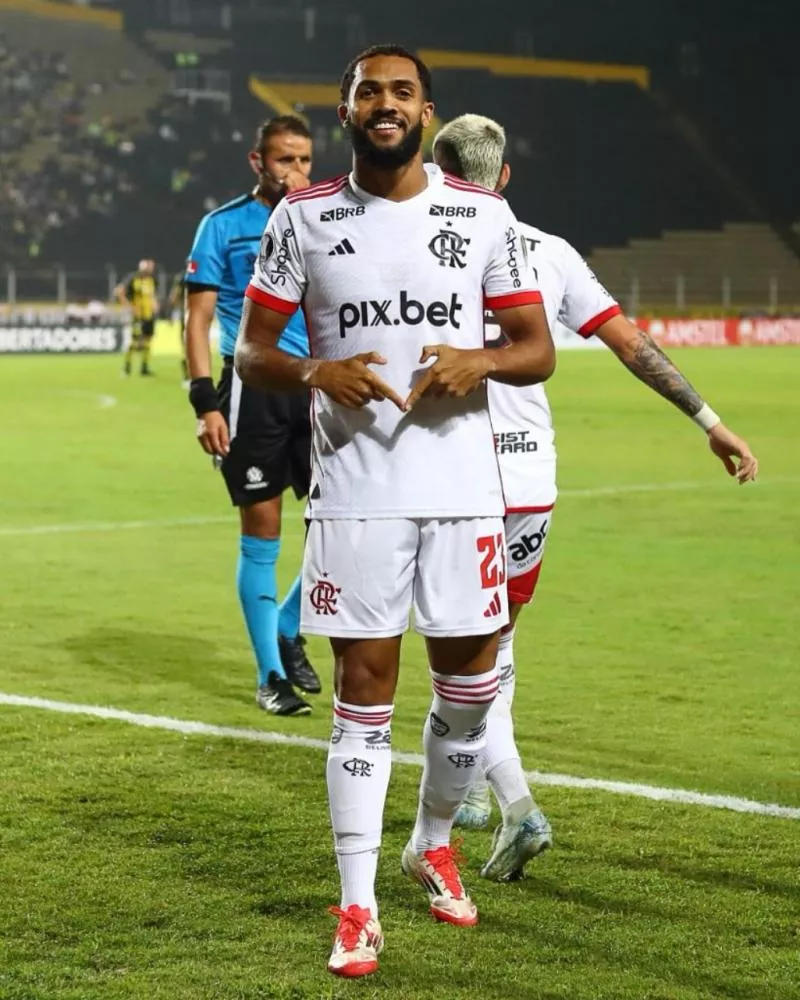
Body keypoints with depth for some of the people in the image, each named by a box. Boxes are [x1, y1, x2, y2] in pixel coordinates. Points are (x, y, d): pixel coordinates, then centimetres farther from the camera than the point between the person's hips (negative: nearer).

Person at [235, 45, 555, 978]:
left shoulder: (483, 214, 4)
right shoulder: (303, 217, 2)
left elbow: (538, 350, 7)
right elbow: (250, 351, 5)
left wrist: (481, 361, -14)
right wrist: (315, 372, -16)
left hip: (463, 486, 2)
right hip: (353, 488, -1)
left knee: (470, 680, 7)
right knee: (363, 689, -1)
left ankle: (433, 843, 34)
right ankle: (356, 907, 6)